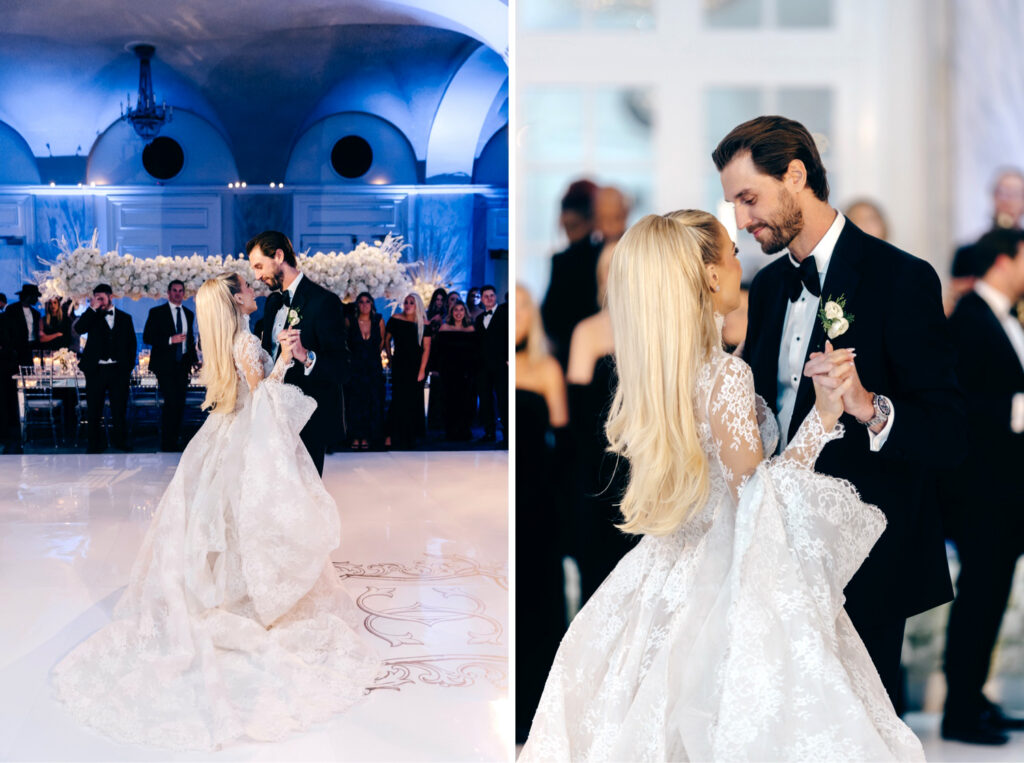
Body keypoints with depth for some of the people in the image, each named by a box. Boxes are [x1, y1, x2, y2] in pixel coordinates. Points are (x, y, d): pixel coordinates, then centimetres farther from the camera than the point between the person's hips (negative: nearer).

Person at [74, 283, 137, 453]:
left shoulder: (125, 318, 11)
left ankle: (120, 441, 15)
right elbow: (78, 329, -12)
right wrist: (93, 309, -13)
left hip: (119, 369, 1)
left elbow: (132, 344, 12)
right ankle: (95, 443, 9)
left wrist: (128, 367, 4)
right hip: (96, 369, 0)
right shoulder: (93, 317, 8)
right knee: (94, 408, 1)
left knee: (120, 407, 3)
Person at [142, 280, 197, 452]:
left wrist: (194, 358, 11)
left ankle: (175, 442, 12)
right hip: (165, 365, -5)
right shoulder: (157, 313, 0)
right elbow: (147, 337, -6)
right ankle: (167, 444, -6)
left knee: (180, 403, 5)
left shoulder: (189, 314, 15)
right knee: (171, 402, -12)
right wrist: (170, 340, -17)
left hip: (182, 365, 5)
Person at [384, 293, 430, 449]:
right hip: (399, 365, -1)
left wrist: (422, 370, -8)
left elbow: (426, 348, -4)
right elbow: (386, 340, 11)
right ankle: (391, 436, -6)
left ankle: (410, 438, 20)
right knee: (399, 398, -7)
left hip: (416, 365, 1)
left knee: (413, 400, 6)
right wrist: (390, 358, 7)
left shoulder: (423, 324, -3)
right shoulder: (395, 320, -1)